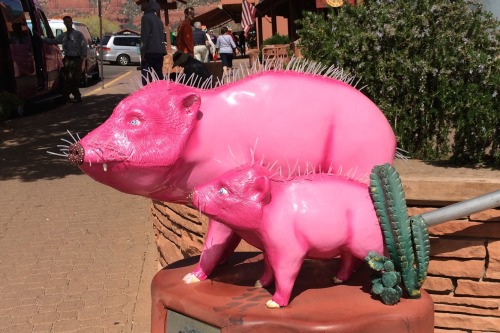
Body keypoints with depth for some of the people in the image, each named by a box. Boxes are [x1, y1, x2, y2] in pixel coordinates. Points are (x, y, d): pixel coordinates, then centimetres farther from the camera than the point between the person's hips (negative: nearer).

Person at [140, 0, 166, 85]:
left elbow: (144, 36, -13)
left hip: (150, 52, -8)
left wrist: (143, 53, -13)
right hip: (160, 51, 8)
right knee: (159, 76, 10)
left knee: (146, 77, -10)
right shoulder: (158, 19, 19)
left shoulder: (146, 17, -6)